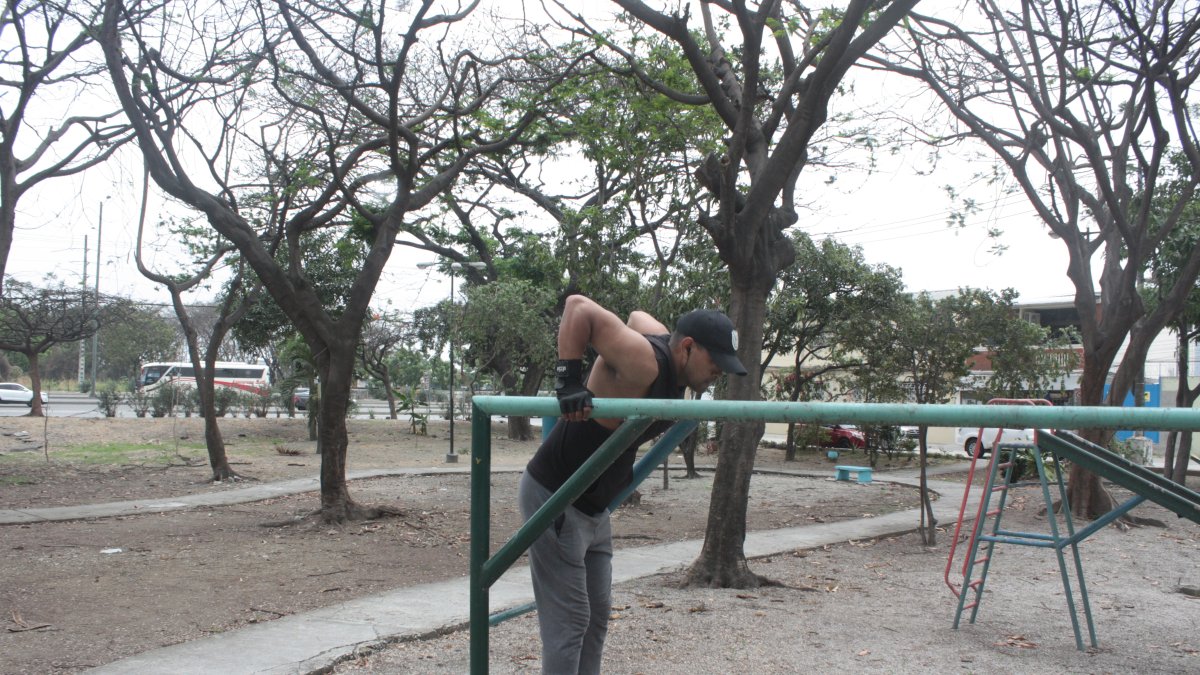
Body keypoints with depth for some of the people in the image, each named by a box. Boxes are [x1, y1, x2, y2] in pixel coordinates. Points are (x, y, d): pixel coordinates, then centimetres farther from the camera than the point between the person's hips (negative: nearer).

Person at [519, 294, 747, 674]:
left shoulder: (673, 361, 0)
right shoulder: (644, 362, -27)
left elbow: (637, 317, 21)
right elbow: (579, 307, -30)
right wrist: (568, 380, -35)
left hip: (594, 506, 10)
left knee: (597, 614, 16)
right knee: (570, 621, -6)